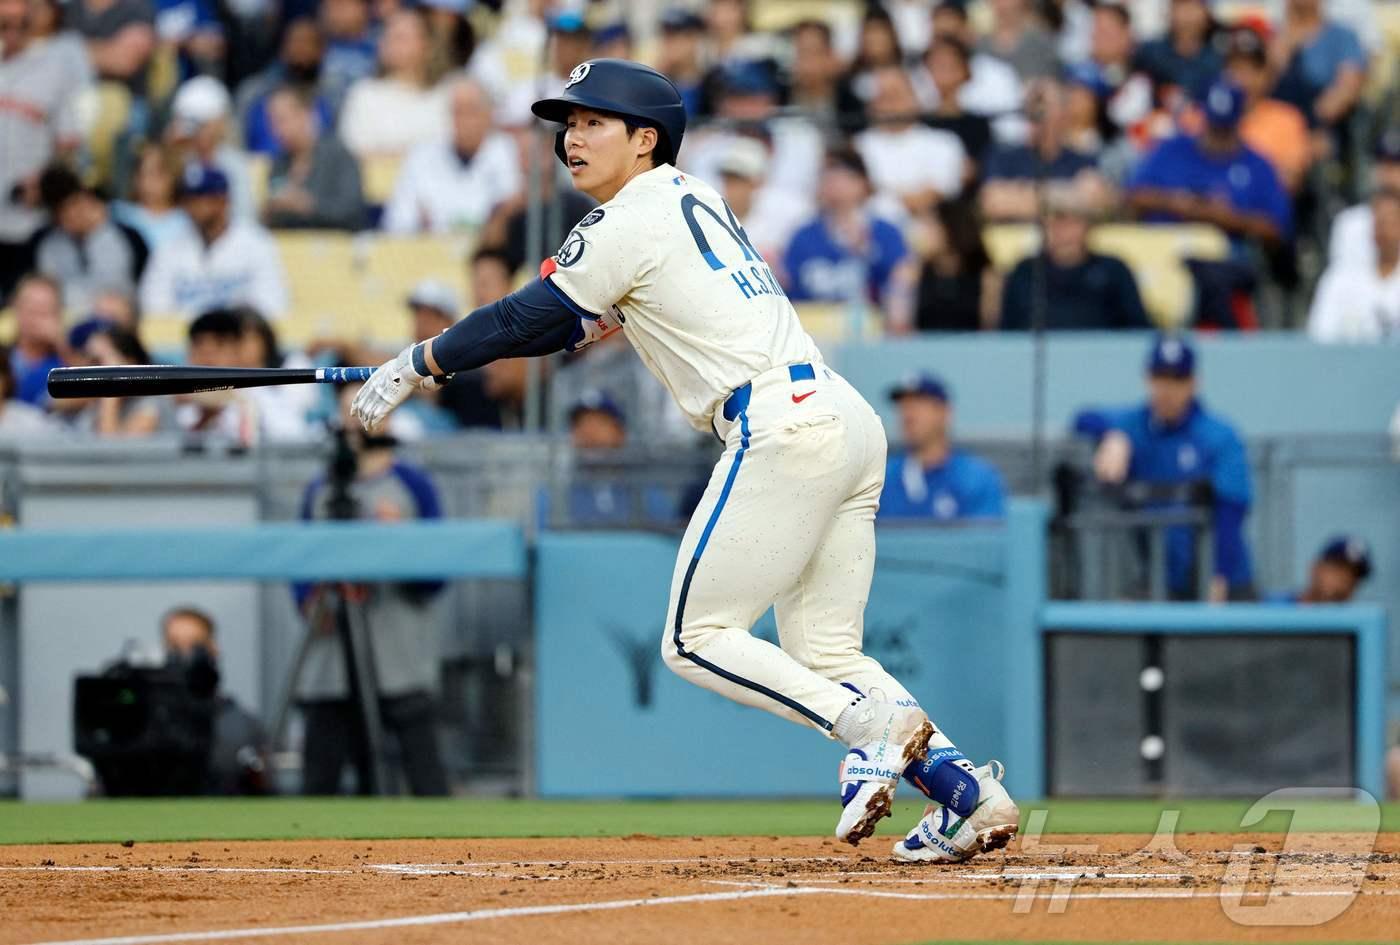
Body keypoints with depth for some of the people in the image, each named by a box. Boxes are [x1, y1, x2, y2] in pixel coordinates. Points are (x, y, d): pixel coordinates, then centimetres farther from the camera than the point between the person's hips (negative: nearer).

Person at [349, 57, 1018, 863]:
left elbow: (523, 317, -2)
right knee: (824, 654, 11)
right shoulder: (696, 198, 22)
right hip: (852, 426, 9)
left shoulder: (629, 225, -4)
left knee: (696, 637, -2)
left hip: (783, 431, -9)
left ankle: (874, 726, -17)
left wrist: (418, 367, 7)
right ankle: (969, 792, -2)